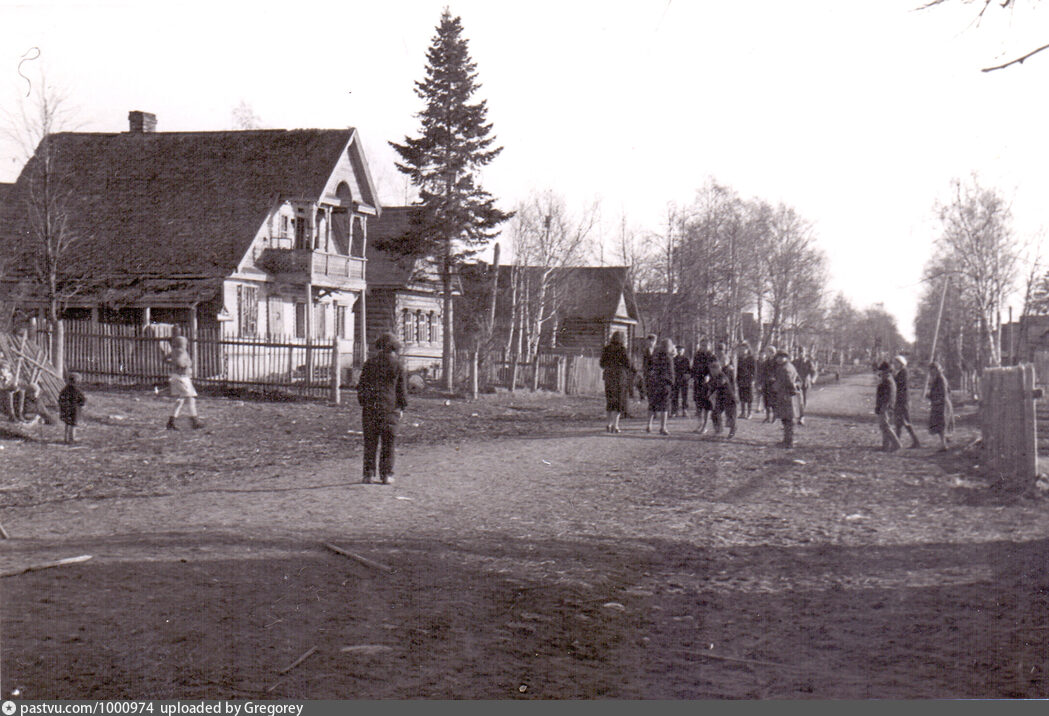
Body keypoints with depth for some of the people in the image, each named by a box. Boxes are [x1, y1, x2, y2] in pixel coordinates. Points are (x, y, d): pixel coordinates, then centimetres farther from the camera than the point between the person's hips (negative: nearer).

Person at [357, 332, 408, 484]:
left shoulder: (370, 362, 5)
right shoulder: (398, 365, 2)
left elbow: (362, 384, 7)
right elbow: (402, 389, 4)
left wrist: (362, 404, 12)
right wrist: (402, 408, 12)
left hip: (370, 407, 1)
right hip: (390, 407, -1)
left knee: (370, 442, 6)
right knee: (388, 443, 4)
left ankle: (369, 473, 3)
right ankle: (386, 474, 3)